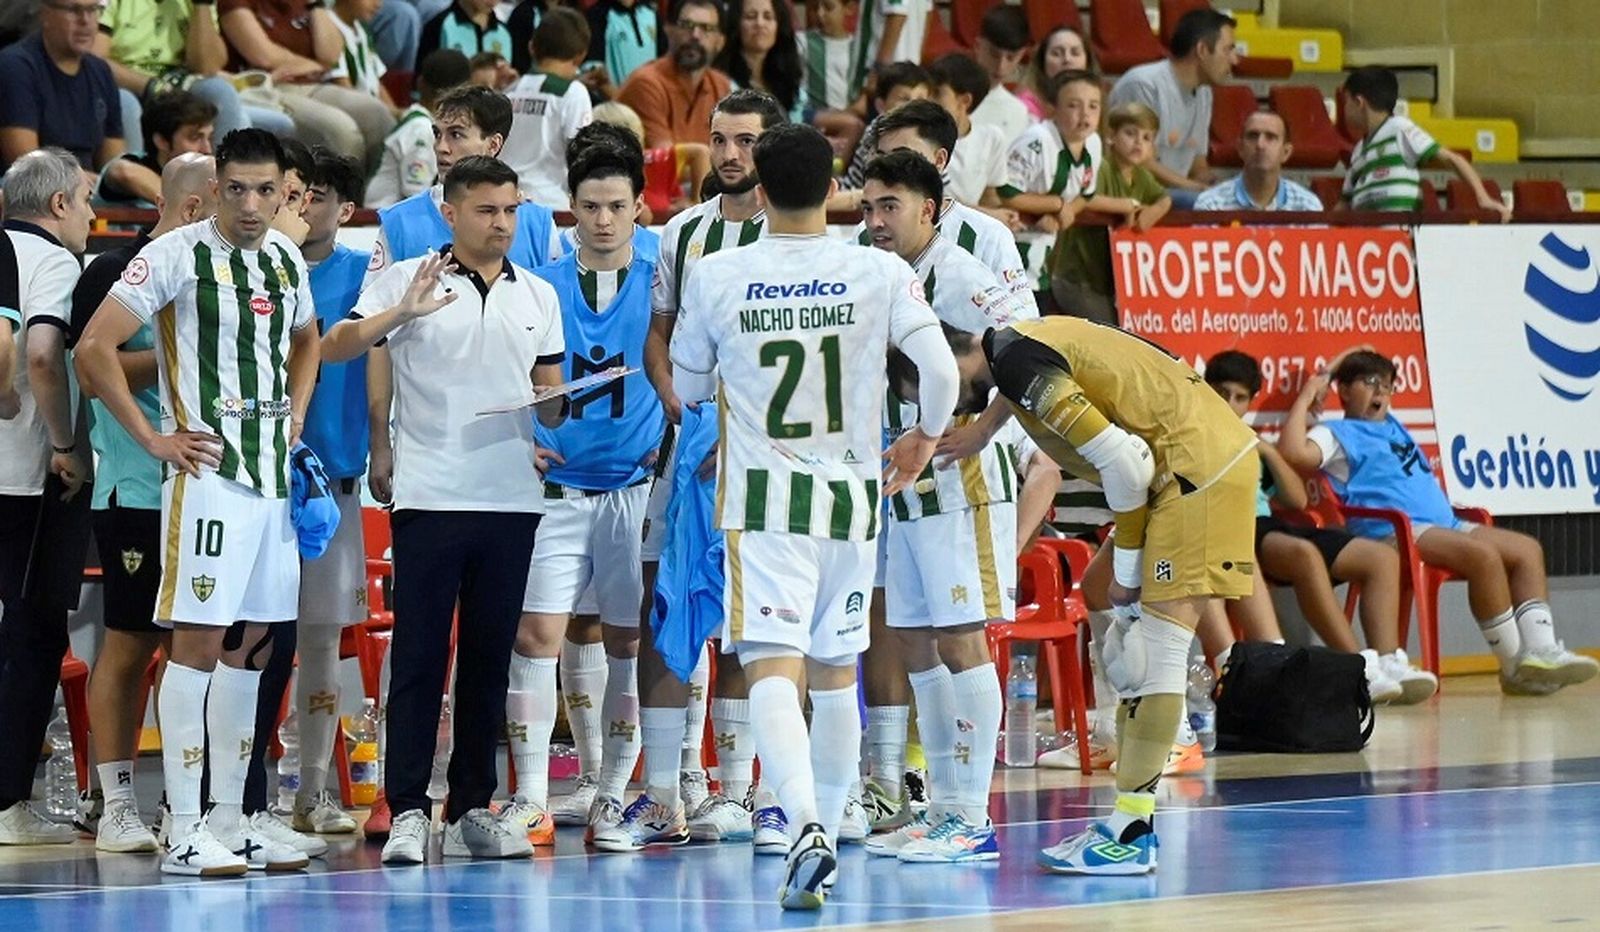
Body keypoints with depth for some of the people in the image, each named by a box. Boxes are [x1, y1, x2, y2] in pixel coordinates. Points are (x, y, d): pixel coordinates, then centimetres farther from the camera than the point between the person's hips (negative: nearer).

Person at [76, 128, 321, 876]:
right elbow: (93, 348, -14)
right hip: (207, 472, -7)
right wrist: (152, 439, -12)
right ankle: (183, 831, -8)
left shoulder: (286, 258, 11)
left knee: (251, 644, 9)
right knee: (198, 640, -8)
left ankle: (229, 819, 16)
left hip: (272, 472, 7)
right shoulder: (177, 254, -10)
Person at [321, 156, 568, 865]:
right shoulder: (409, 280, 1)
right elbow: (335, 348, -8)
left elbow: (549, 403, 17)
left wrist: (565, 404, -6)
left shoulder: (538, 295, 14)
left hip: (512, 499, 4)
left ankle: (473, 811, 13)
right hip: (429, 498, -4)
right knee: (419, 655, -5)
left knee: (489, 658, 7)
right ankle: (407, 812, -5)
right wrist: (404, 312, -23)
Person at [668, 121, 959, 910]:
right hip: (850, 494, 2)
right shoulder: (880, 273, -4)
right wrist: (925, 437, 8)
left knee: (773, 670, -11)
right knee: (836, 673, 18)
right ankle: (826, 835, 26)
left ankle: (806, 826, -32)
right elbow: (941, 369, -12)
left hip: (763, 498, -2)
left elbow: (689, 386, 10)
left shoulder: (715, 278, -3)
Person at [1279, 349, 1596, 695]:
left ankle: (1541, 651, -14)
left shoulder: (1392, 426, 30)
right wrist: (1308, 394, -7)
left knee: (1527, 549, 0)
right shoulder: (1337, 434, 4)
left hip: (1443, 524, 10)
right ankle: (1515, 666, -26)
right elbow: (1294, 452, -13)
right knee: (1483, 554, -31)